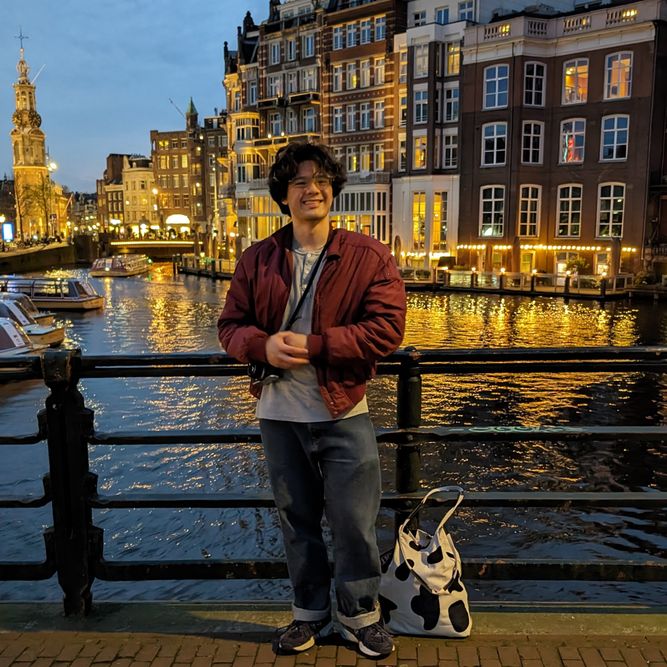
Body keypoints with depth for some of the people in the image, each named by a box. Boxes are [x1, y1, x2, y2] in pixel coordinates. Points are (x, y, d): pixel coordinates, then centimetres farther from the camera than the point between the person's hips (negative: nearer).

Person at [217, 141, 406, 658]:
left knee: (355, 524, 7)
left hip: (344, 414, -2)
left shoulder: (368, 256, -5)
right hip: (279, 414, 3)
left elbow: (387, 328, -12)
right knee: (297, 521, 17)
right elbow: (231, 325, 6)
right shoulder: (258, 259, 3)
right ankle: (309, 613, 37)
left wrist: (314, 344, -20)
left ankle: (361, 617, 31)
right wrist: (264, 345, -17)